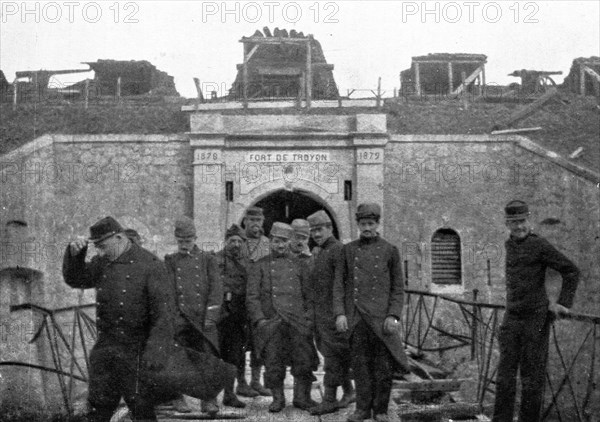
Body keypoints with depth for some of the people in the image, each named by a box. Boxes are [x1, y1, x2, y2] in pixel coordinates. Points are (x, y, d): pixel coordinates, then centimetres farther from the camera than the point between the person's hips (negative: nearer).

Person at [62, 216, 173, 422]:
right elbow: (75, 279, 18)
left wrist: (155, 349, -24)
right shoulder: (102, 263, 8)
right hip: (104, 349, 6)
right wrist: (74, 254, -1)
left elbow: (164, 312, -16)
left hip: (136, 351, -6)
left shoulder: (150, 265, -12)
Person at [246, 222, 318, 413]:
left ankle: (302, 397, 13)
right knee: (273, 364, -1)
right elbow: (252, 296, 3)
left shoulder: (299, 266, 15)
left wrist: (309, 318, 1)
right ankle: (278, 399, 15)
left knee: (304, 361, -2)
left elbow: (309, 295, 13)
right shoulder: (260, 266, 9)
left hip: (298, 322, 1)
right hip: (271, 323, -1)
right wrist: (259, 319, -8)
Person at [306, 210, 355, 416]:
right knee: (331, 353, 13)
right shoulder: (319, 252, 18)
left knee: (332, 354, -6)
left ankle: (329, 399, -2)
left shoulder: (339, 250, -11)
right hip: (320, 312, 9)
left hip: (333, 312, -9)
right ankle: (349, 392, 24)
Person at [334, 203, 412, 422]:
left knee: (383, 365, 1)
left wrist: (393, 316, -7)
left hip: (381, 318, -1)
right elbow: (339, 285, 6)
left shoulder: (390, 250, 5)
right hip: (356, 319, 1)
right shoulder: (347, 250, 9)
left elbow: (398, 288, 3)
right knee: (360, 364, 5)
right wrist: (340, 313, -5)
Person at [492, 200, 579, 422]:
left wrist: (563, 303, -10)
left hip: (536, 319, -6)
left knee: (532, 377, 1)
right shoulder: (509, 245, 13)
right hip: (511, 319, 6)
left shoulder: (540, 245, -9)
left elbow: (571, 271, -8)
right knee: (505, 374, 1)